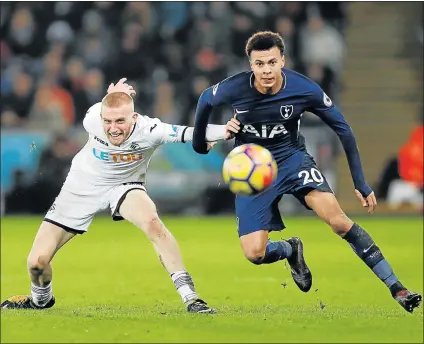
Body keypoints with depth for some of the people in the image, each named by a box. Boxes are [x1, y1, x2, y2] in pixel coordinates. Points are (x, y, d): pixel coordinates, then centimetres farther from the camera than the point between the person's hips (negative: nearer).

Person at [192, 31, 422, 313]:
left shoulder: (304, 89, -21)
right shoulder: (234, 89, -21)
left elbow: (342, 128, -8)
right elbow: (205, 101, 3)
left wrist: (361, 183, -7)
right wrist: (199, 142, 15)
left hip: (292, 159, -1)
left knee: (338, 220, -23)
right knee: (255, 254, -12)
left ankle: (396, 288, -17)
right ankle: (292, 251, 25)